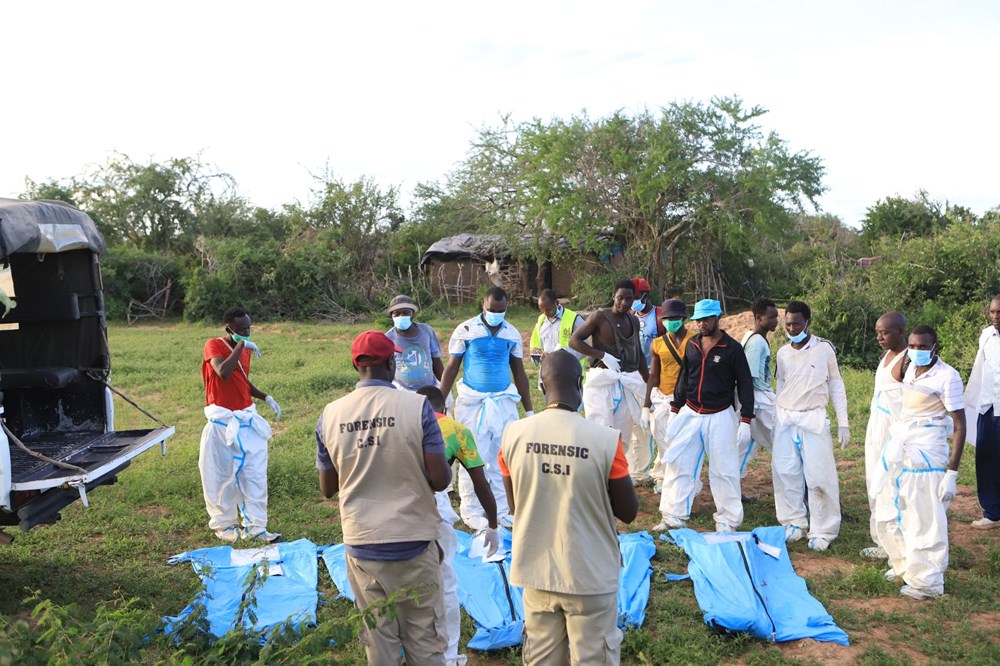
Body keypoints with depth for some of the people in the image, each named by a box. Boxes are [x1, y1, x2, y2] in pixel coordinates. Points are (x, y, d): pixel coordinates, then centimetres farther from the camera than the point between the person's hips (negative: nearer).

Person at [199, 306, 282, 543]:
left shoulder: (245, 349, 10)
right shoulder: (214, 345, -10)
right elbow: (223, 373, -30)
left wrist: (266, 397, 10)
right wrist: (241, 345, -24)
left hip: (248, 420, 6)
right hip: (223, 423, -6)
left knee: (255, 475, 3)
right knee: (222, 475, 6)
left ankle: (255, 526, 10)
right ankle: (223, 524, 23)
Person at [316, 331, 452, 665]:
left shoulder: (330, 415, -4)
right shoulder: (417, 406, -13)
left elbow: (327, 489, 5)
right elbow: (440, 479, -13)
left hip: (361, 546, 3)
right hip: (413, 542, -2)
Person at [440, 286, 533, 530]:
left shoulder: (512, 334, 5)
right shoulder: (465, 330, -5)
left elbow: (519, 373, 13)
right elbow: (451, 368, 0)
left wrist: (529, 410, 15)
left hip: (504, 402, 3)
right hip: (472, 403, -3)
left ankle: (500, 510, 16)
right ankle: (471, 512, 12)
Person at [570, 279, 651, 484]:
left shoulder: (634, 321, 12)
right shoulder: (600, 317, -6)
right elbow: (574, 340, -11)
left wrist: (649, 383, 21)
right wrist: (603, 355, -18)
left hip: (630, 380, 6)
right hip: (604, 379, -6)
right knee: (602, 429, -9)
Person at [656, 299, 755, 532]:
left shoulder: (732, 348, -7)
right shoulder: (691, 345, 7)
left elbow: (745, 384, -6)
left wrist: (745, 421, -11)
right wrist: (675, 411, 14)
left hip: (720, 417, -5)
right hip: (690, 414, 5)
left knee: (724, 470, 0)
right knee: (678, 464, 5)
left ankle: (728, 521, 14)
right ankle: (673, 516, 16)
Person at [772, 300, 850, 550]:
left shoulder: (824, 348, -4)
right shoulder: (782, 353, 6)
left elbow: (836, 386, 1)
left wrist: (843, 423, -1)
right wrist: (776, 421, 15)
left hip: (814, 420, -4)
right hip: (785, 420, 4)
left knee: (819, 476, -4)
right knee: (785, 474, 4)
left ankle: (822, 530, 7)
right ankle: (795, 523, 18)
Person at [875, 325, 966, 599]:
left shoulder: (947, 376, -13)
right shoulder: (910, 368, 7)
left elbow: (960, 426, -14)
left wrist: (952, 472, -17)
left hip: (925, 454, -8)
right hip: (898, 450, 8)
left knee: (925, 521, -1)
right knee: (888, 515, 16)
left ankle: (927, 581, 13)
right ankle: (904, 564, 36)